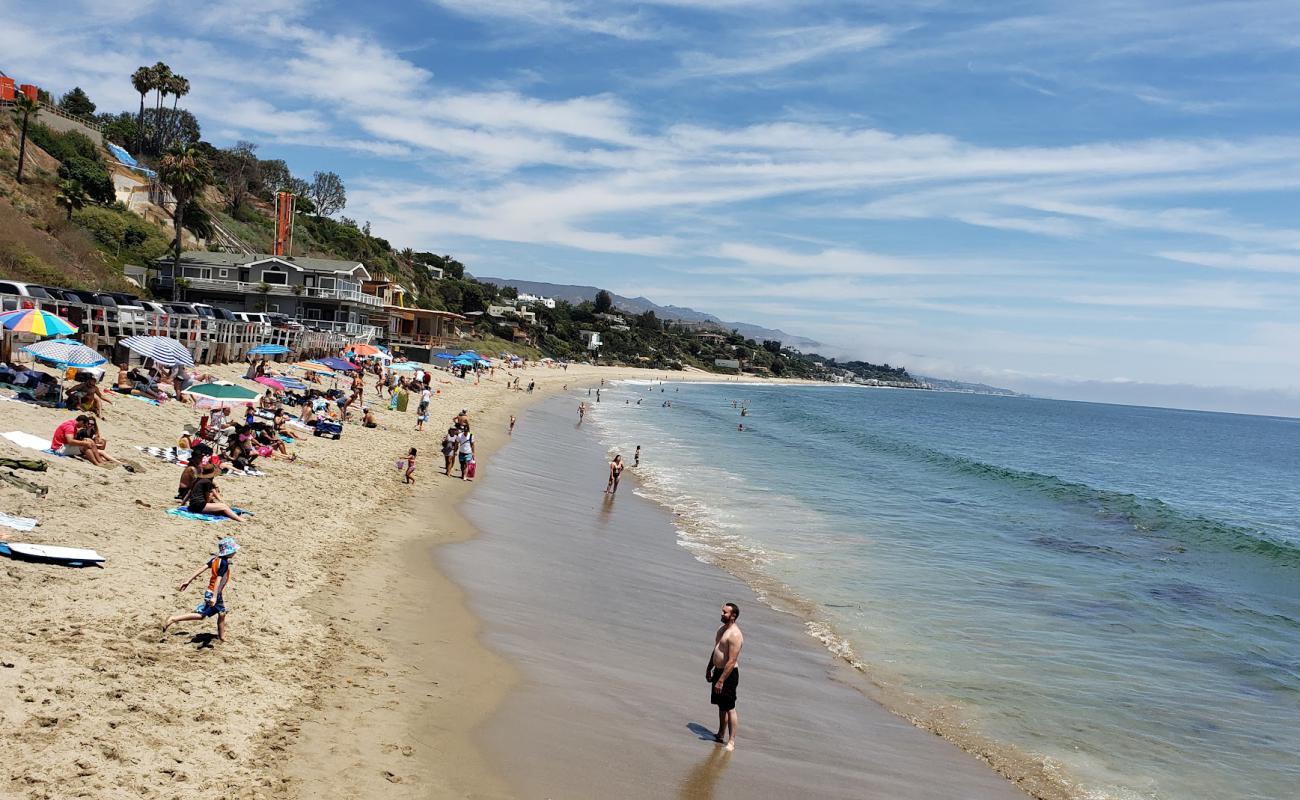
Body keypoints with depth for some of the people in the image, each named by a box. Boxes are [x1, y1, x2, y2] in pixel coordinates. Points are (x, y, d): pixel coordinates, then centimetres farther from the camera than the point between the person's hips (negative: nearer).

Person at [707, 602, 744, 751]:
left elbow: (732, 661, -25)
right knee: (721, 705, 18)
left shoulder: (734, 635, -22)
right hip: (718, 671, 9)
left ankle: (731, 741, 4)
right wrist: (709, 668, 22)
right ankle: (721, 735, 30)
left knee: (729, 708, -3)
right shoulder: (722, 628, 9)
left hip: (729, 674, -9)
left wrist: (721, 681, -24)